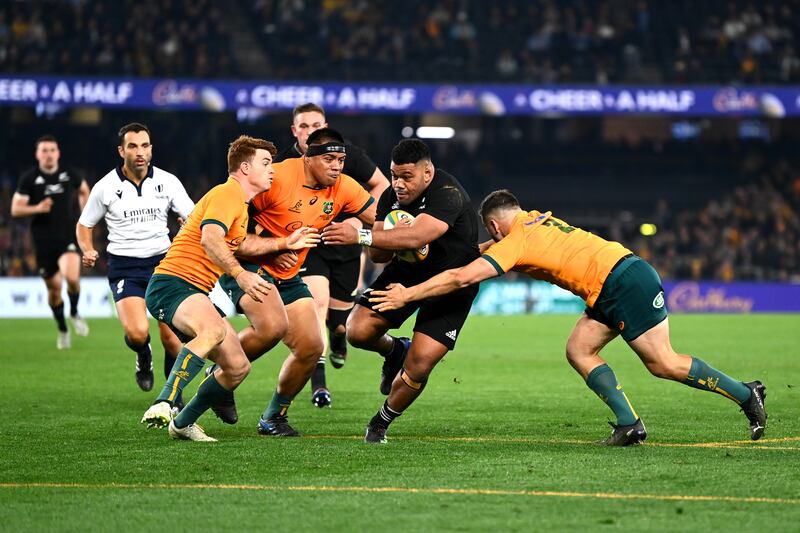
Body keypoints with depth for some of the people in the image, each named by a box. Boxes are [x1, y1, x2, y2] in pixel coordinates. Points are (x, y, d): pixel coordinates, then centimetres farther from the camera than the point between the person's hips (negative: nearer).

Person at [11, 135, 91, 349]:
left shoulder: (69, 175, 3)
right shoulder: (29, 179, -2)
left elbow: (84, 191, 23)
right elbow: (15, 209, -3)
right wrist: (37, 208, -20)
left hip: (68, 237, 0)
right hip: (44, 241, 0)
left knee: (71, 277, -25)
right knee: (54, 288, 7)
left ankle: (74, 313, 5)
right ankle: (62, 330, 30)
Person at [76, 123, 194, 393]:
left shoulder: (167, 181, 1)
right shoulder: (106, 187, -1)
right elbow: (83, 225, 12)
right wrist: (88, 251, -8)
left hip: (162, 262, 2)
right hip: (124, 267, -2)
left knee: (171, 337, -6)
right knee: (137, 333, -23)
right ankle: (143, 357, 14)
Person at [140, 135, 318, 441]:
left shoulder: (239, 201, 22)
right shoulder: (227, 194, -10)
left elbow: (239, 243, 40)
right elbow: (210, 238, -27)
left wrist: (285, 243, 40)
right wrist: (239, 274, -37)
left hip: (195, 293, 10)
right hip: (172, 282, -10)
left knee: (238, 367, 8)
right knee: (214, 330, -40)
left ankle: (183, 423, 23)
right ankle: (163, 404, -49)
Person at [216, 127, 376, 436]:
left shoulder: (343, 188, -3)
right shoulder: (278, 178, -21)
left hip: (288, 276, 7)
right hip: (247, 264, -7)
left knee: (311, 347, 0)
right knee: (272, 326, -31)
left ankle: (274, 417, 19)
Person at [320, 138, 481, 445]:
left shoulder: (448, 195, -29)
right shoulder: (391, 197, -6)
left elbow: (416, 237, -44)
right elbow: (377, 256, -3)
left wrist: (360, 236, -49)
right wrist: (387, 242, -28)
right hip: (405, 273, 6)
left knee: (418, 367, -14)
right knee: (357, 331, -13)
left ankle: (381, 423, 14)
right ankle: (394, 350, 23)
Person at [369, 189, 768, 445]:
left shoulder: (515, 241, -9)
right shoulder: (535, 219, 16)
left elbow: (463, 277, -17)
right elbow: (484, 254, 34)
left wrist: (406, 295, -12)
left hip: (626, 281, -9)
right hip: (614, 285, 9)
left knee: (663, 364, -5)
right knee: (578, 350, 6)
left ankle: (746, 394, 4)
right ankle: (629, 424, 1)